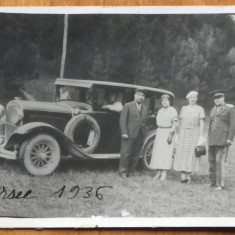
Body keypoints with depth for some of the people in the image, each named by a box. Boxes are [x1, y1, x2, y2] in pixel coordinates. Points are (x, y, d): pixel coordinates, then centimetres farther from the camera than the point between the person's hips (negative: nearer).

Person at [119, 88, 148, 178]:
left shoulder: (145, 108, 17)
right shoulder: (128, 106, 1)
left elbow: (145, 121, 14)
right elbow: (123, 119, -5)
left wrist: (144, 133, 5)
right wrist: (124, 132, -13)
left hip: (140, 136, 5)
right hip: (129, 134, -5)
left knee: (136, 155, 6)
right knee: (125, 153, -4)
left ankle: (130, 172, 16)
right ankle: (123, 172, 6)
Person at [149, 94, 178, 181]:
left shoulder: (172, 111, -6)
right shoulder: (160, 111, 16)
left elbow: (174, 124, -12)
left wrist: (171, 135, -20)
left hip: (168, 132, -7)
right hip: (159, 132, 7)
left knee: (166, 153, -10)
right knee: (157, 152, 3)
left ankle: (164, 173, -9)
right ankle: (158, 173, 7)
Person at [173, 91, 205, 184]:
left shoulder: (200, 109, 4)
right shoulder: (183, 109, 12)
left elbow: (201, 124, 0)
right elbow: (180, 123, 14)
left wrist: (201, 136, -8)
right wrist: (179, 134, 7)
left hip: (194, 133, -2)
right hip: (183, 133, 2)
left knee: (192, 153, -4)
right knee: (182, 153, -4)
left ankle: (189, 175, 1)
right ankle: (183, 176, -3)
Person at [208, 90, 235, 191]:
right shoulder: (213, 110, 18)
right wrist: (209, 138, 19)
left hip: (223, 139, -6)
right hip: (212, 140, 6)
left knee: (220, 160, -11)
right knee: (211, 160, 4)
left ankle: (220, 184, -7)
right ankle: (213, 181, 14)